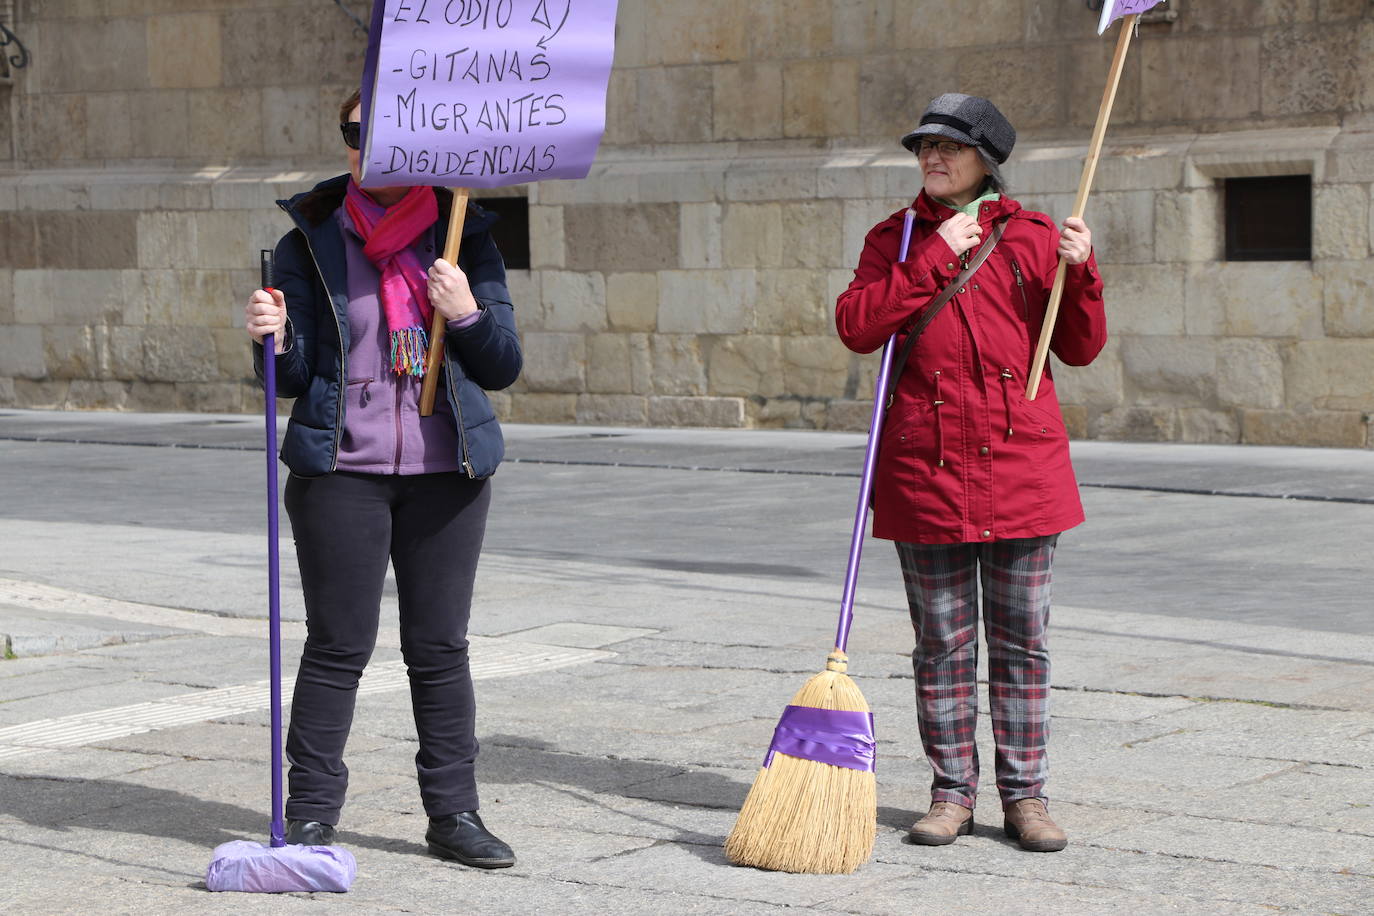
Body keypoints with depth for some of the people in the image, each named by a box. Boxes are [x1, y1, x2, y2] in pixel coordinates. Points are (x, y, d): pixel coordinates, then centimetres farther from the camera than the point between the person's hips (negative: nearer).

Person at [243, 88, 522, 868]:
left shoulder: (466, 239, 6)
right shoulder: (311, 243, 3)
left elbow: (503, 367, 5)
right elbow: (293, 377, 2)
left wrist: (467, 313, -13)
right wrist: (272, 340, -19)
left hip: (447, 471, 2)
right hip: (341, 468, -1)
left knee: (441, 647, 6)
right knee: (338, 645, -1)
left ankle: (454, 812, 14)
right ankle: (310, 816, 6)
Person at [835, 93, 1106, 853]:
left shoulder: (1033, 237, 5)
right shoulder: (894, 240, 8)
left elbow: (1080, 349, 4)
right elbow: (855, 325, -9)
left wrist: (1080, 273, -12)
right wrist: (934, 256, -12)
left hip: (1020, 464, 0)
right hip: (925, 466, 1)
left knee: (1021, 640, 5)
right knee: (941, 642, 6)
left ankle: (1025, 796, 13)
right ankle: (952, 793, 16)